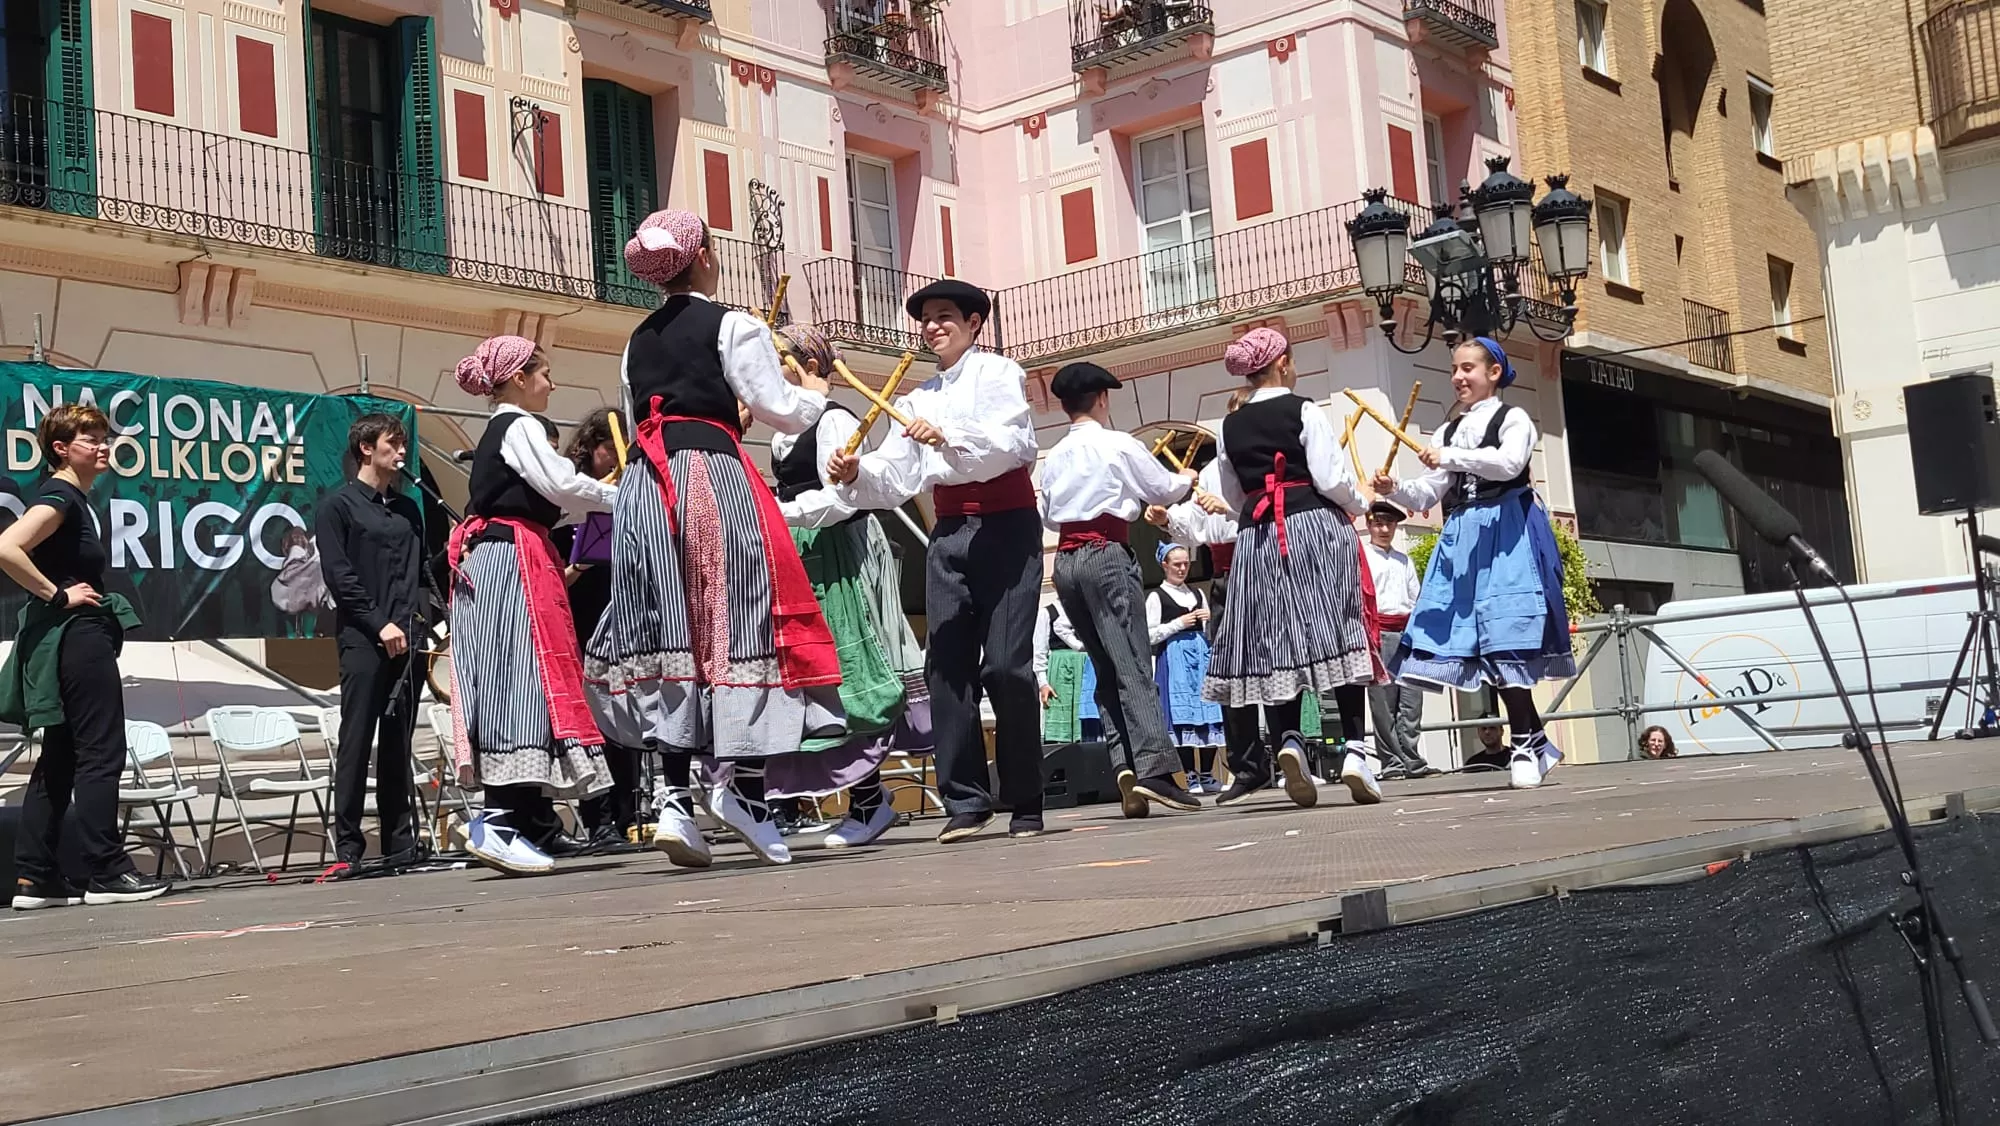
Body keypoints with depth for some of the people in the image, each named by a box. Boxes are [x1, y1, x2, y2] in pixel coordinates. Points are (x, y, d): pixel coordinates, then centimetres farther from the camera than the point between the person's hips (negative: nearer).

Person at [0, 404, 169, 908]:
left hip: (74, 638, 10)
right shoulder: (60, 496, -12)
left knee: (60, 761, 10)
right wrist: (57, 595, -20)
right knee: (101, 754, -6)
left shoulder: (73, 497, 16)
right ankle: (107, 874, -3)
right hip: (76, 635, -10)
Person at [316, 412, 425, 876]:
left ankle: (399, 846, 10)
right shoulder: (339, 506, 2)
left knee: (398, 746, 7)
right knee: (356, 742, -5)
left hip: (406, 640, 5)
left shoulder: (407, 508, 19)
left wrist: (416, 625, 1)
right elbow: (338, 575, -7)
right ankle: (347, 848, -3)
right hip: (362, 640, -5)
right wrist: (379, 624, -12)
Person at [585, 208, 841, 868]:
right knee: (734, 621, -3)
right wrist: (818, 397, 20)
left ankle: (672, 796, -7)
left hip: (645, 485, 6)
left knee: (670, 630, 1)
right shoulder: (732, 325, 1)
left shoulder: (638, 341, 20)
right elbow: (782, 411, -1)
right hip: (715, 477, -5)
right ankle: (740, 782, -14)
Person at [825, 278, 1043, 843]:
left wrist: (948, 437, -28)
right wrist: (856, 475, -13)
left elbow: (1015, 443, -15)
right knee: (947, 664, -1)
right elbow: (895, 479, 8)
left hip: (1006, 527, -6)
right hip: (949, 534, 6)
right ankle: (965, 801, 4)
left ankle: (1025, 803, -2)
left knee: (1006, 663, -11)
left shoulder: (998, 373, 3)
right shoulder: (918, 399, 19)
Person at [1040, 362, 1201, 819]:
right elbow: (1164, 491, 8)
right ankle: (1154, 767, -22)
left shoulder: (1053, 458, 14)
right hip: (1106, 553, -6)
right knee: (1134, 663, -11)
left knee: (1106, 668, 9)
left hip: (1065, 559, 6)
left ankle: (1124, 766, -3)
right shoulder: (1119, 444, -2)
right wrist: (1187, 479, 29)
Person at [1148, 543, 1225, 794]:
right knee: (1182, 715, -8)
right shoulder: (1157, 597, 2)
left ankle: (1206, 775, 5)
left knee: (1208, 714, 0)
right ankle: (1190, 776, -7)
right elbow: (1149, 635, -5)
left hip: (1201, 654, 5)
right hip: (1173, 655, -5)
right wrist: (1179, 624, -9)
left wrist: (1210, 619, 4)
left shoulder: (1197, 594, 19)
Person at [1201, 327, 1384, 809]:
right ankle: (1354, 747, -10)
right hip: (1316, 528, -4)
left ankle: (1287, 738, -15)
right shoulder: (1304, 411, -3)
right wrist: (1358, 505, 9)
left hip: (1257, 540, 4)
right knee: (1337, 636, -3)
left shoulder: (1230, 427, 11)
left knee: (1274, 641, 4)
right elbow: (1331, 479, -9)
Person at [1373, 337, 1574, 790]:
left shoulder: (1513, 419, 5)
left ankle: (1527, 745, -8)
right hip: (1462, 537, 6)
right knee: (1475, 636, -3)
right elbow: (1427, 494, 13)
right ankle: (1531, 742, 5)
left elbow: (1509, 463, -16)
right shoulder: (1450, 431, 21)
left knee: (1505, 633, -14)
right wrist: (1395, 490, -6)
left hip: (1506, 530, -6)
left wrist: (1451, 458, -21)